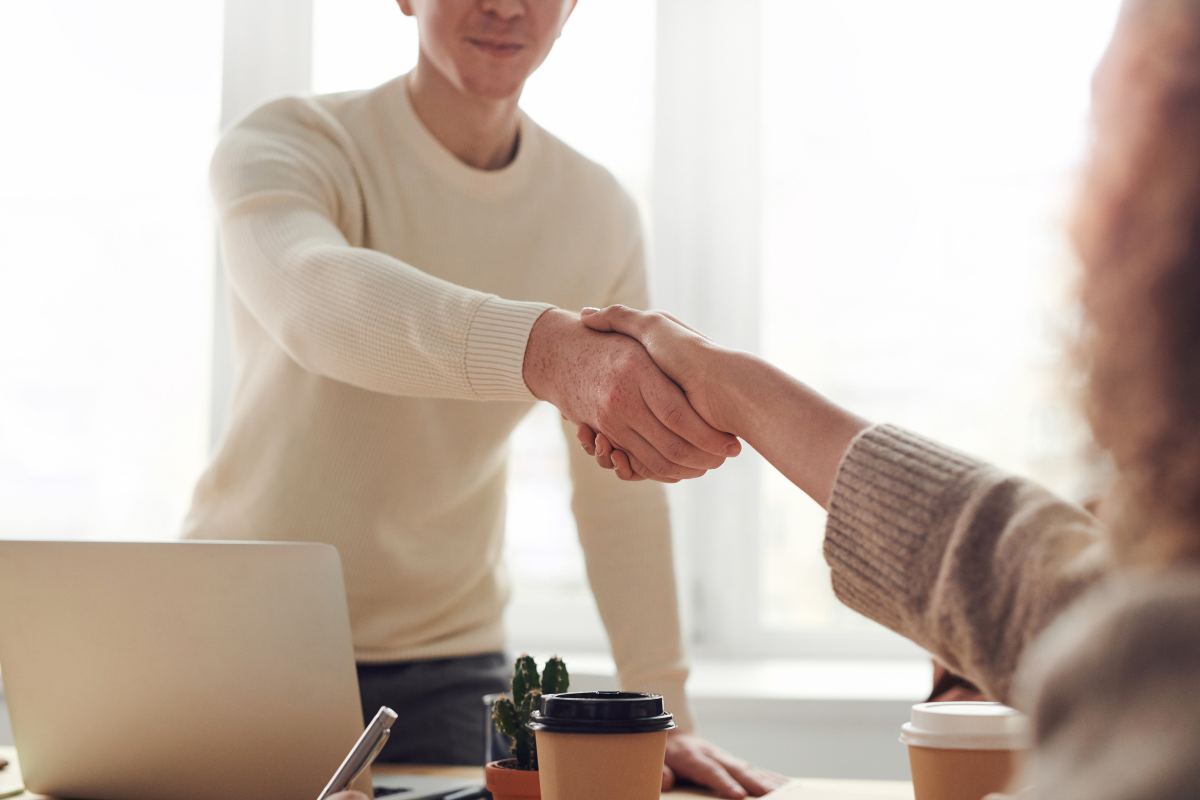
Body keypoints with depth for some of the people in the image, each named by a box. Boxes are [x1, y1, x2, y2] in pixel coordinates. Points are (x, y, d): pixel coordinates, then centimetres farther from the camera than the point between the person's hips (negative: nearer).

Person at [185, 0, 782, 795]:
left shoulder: (601, 214, -2)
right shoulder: (285, 145, -14)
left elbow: (622, 492, 0)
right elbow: (317, 299, -39)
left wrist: (661, 713, -5)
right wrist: (548, 350, -56)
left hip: (447, 667, 3)